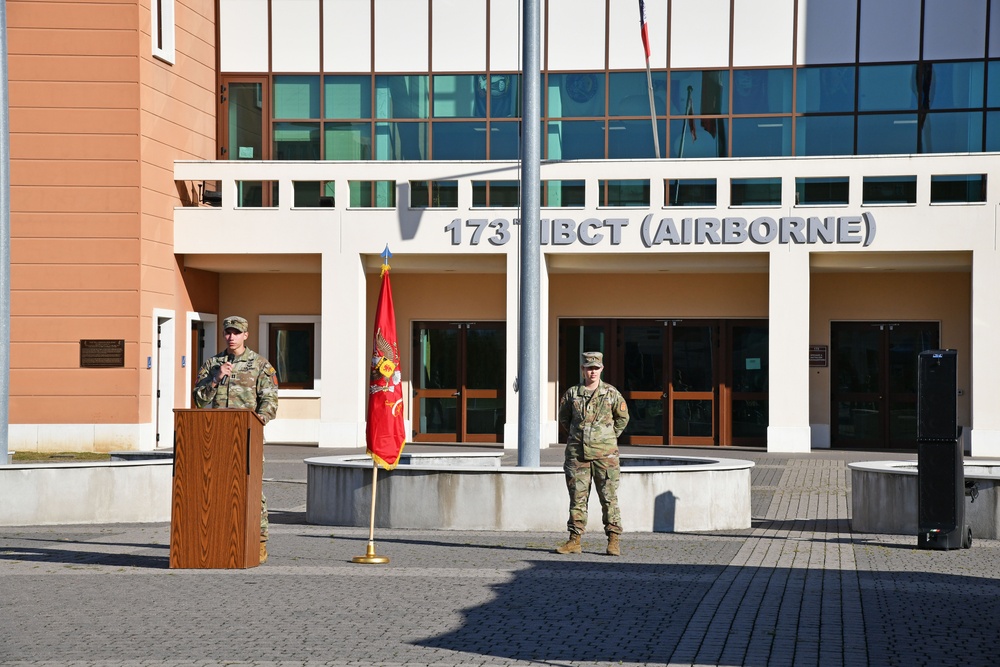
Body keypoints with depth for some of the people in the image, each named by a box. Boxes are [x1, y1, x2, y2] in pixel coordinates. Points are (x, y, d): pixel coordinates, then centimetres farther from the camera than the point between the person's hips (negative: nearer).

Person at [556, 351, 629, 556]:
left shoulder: (611, 393, 2)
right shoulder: (572, 393, 5)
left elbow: (623, 418, 15)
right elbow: (563, 418, 19)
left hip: (605, 454, -1)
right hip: (577, 454, 1)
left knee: (609, 498, -1)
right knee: (577, 497, 4)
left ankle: (614, 540, 3)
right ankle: (574, 541, 9)